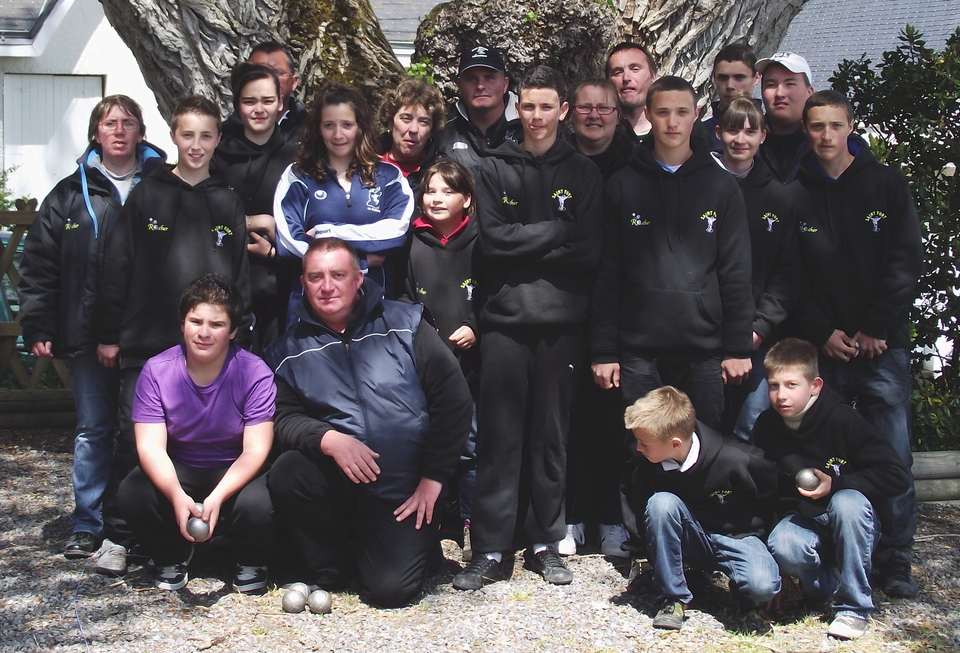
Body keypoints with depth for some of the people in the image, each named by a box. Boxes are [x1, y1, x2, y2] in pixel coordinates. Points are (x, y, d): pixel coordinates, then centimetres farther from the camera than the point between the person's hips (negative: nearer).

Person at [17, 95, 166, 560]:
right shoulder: (71, 194, 9)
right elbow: (38, 263, 8)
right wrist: (37, 326, -1)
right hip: (88, 334, 1)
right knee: (93, 430, 8)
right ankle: (88, 526, 16)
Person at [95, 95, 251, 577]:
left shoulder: (227, 202, 11)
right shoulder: (146, 196, 6)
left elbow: (242, 272, 12)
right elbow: (117, 266, 4)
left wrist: (238, 329, 3)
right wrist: (109, 334, 0)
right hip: (147, 342, -1)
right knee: (135, 437, -1)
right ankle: (116, 537, 10)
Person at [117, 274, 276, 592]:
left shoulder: (255, 373, -16)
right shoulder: (156, 371, -11)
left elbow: (255, 450, -19)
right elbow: (151, 446, -17)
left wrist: (217, 498, -36)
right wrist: (177, 496, -36)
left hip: (236, 473, -2)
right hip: (177, 472, 2)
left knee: (257, 504, -34)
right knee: (132, 494, -27)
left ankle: (251, 563, 3)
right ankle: (172, 555, 5)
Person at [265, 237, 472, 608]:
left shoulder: (404, 324, 0)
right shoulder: (290, 350, 6)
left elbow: (454, 399, -3)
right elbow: (284, 418, -2)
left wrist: (434, 477, -7)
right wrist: (328, 439, -24)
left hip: (405, 491, -2)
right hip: (339, 480, 2)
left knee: (390, 589, -16)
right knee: (286, 473, -28)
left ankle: (420, 544, 21)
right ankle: (329, 567, -1)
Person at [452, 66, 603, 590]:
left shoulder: (583, 173, 10)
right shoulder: (495, 169, 9)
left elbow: (588, 251, -2)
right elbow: (492, 240, -4)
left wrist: (524, 246, -7)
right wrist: (557, 232, -7)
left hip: (561, 321, 1)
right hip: (504, 317, -1)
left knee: (551, 434, 6)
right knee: (499, 435, -1)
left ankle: (545, 542, 17)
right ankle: (489, 549, 5)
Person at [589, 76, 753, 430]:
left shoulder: (721, 186, 7)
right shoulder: (623, 186, 6)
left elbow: (736, 273, 5)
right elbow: (607, 274, 4)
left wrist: (738, 348, 0)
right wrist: (603, 351, -2)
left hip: (703, 351, 1)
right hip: (638, 351, 0)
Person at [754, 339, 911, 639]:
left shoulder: (841, 419, -17)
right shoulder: (766, 427, -5)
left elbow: (898, 476, -19)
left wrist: (836, 484, -23)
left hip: (852, 524, -1)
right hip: (801, 521, 1)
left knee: (846, 501, -36)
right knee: (782, 547, -33)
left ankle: (854, 606, -19)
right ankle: (826, 583, 2)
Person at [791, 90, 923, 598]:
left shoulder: (886, 184, 7)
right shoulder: (794, 194, 7)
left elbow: (907, 260, 1)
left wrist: (875, 328, -6)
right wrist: (821, 332, -7)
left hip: (882, 346, 0)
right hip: (822, 347, 0)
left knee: (893, 456, -1)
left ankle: (895, 560, 9)